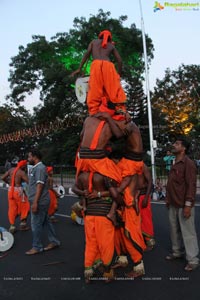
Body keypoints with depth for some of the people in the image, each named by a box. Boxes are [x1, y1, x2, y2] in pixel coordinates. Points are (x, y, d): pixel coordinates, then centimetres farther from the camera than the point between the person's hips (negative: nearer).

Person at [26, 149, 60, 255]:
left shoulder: (40, 168, -15)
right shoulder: (35, 168, 16)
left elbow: (40, 186, -22)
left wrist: (35, 202, -24)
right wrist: (34, 201, 18)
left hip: (39, 202, -10)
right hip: (40, 201, 10)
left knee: (36, 224, 0)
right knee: (46, 222, 15)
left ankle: (37, 247, 13)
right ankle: (54, 241, 25)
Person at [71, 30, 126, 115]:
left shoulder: (94, 42, 28)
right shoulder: (111, 45, 29)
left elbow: (87, 54, 13)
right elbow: (119, 60, 18)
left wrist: (79, 69, 10)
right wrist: (119, 74, 26)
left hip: (96, 64, -1)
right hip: (108, 65, 1)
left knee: (95, 91, -8)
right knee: (114, 90, -4)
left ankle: (95, 114, -19)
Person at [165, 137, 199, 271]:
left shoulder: (188, 163, -13)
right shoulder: (175, 164, 14)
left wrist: (188, 205, -21)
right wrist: (168, 199, 17)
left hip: (183, 206, -8)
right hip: (173, 205, 8)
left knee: (187, 232, 1)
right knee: (175, 230, 15)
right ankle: (177, 252, 31)